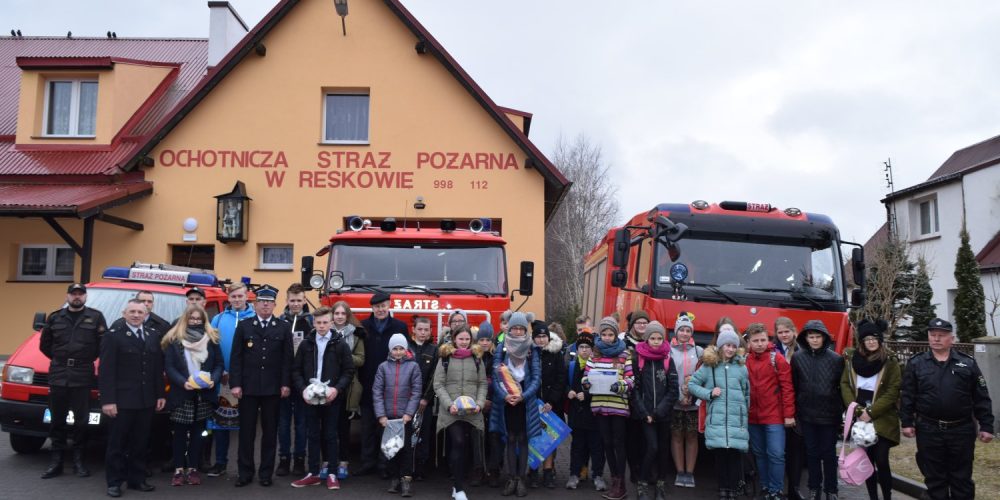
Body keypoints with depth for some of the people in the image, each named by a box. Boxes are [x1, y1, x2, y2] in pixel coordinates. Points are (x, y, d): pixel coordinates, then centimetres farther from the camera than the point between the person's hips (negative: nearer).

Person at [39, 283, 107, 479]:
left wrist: (89, 358, -2)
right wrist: (58, 359, 7)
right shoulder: (54, 317, 10)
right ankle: (56, 460, 15)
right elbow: (44, 344, 15)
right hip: (58, 375, 2)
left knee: (81, 420, 2)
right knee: (57, 420, 8)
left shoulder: (96, 317, 3)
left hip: (83, 377, -2)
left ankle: (78, 461, 11)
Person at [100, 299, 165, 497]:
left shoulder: (153, 337, 12)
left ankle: (137, 479, 21)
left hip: (146, 400, 5)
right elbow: (106, 371, -11)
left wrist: (160, 394, 10)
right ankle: (114, 482, 13)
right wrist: (107, 400, -16)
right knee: (117, 444, 4)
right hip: (122, 400, -5)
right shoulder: (113, 336, -6)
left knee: (140, 443, 12)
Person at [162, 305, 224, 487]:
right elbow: (168, 366, -6)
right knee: (180, 433, 4)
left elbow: (219, 364, 6)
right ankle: (178, 469, 11)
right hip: (181, 394, -2)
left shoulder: (212, 339, 6)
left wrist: (213, 380, -13)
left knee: (197, 432, 8)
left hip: (204, 394, 2)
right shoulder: (174, 340, -1)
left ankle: (192, 469, 14)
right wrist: (183, 382, -20)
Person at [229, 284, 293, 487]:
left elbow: (287, 358, 2)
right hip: (248, 386, 0)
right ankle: (245, 472, 15)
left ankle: (266, 473, 15)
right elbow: (236, 357, 1)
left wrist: (286, 384, -5)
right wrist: (235, 384, -7)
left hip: (273, 387, 0)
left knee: (270, 431, 6)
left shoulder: (284, 327, 5)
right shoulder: (244, 326, 5)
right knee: (246, 431, 5)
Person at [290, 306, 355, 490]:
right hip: (310, 397, 2)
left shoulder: (340, 344, -1)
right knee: (313, 435, 8)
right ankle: (314, 473, 16)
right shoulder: (306, 343, 5)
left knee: (330, 435, 4)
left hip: (331, 397, -2)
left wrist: (337, 389, -15)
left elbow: (349, 371, -2)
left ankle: (331, 474, 12)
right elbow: (296, 370, 6)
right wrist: (302, 389, -8)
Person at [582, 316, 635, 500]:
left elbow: (631, 379, -5)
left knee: (618, 443, 1)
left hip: (618, 404, -4)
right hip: (600, 403, 4)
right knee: (606, 442, 10)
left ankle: (620, 484, 7)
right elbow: (586, 375, 10)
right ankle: (615, 481, 20)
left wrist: (621, 385, -23)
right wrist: (586, 382, -12)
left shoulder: (624, 354, -1)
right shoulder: (595, 353, 10)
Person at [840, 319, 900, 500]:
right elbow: (845, 385, 3)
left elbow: (893, 392, -8)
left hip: (882, 420, -3)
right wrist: (857, 410, -9)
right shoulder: (851, 358, 4)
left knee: (881, 461, -6)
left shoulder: (889, 361, -4)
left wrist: (871, 412, -14)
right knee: (867, 461, 7)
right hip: (860, 419, 3)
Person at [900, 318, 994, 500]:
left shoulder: (968, 363, 2)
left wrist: (986, 426, -1)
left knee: (962, 478, 9)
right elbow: (908, 396, 2)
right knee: (934, 478, 9)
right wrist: (907, 422, -4)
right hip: (928, 430, 0)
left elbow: (981, 398, 3)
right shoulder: (916, 364, 1)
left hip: (961, 430, 0)